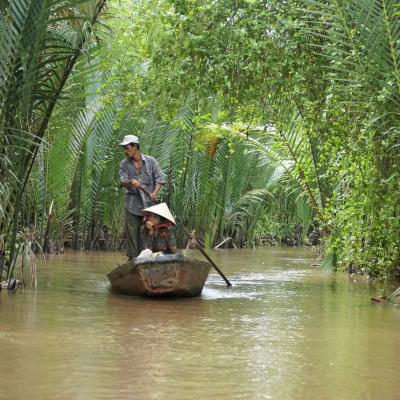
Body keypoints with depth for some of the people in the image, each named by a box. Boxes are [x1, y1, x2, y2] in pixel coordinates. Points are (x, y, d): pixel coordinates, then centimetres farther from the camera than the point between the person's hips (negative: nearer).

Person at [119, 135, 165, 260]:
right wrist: (130, 182, -31)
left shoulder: (150, 161, 1)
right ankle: (132, 257, 0)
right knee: (132, 230, -4)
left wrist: (155, 193, -14)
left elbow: (159, 179, 3)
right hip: (132, 203, 0)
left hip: (149, 202, 0)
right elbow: (122, 182, -7)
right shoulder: (124, 164, 3)